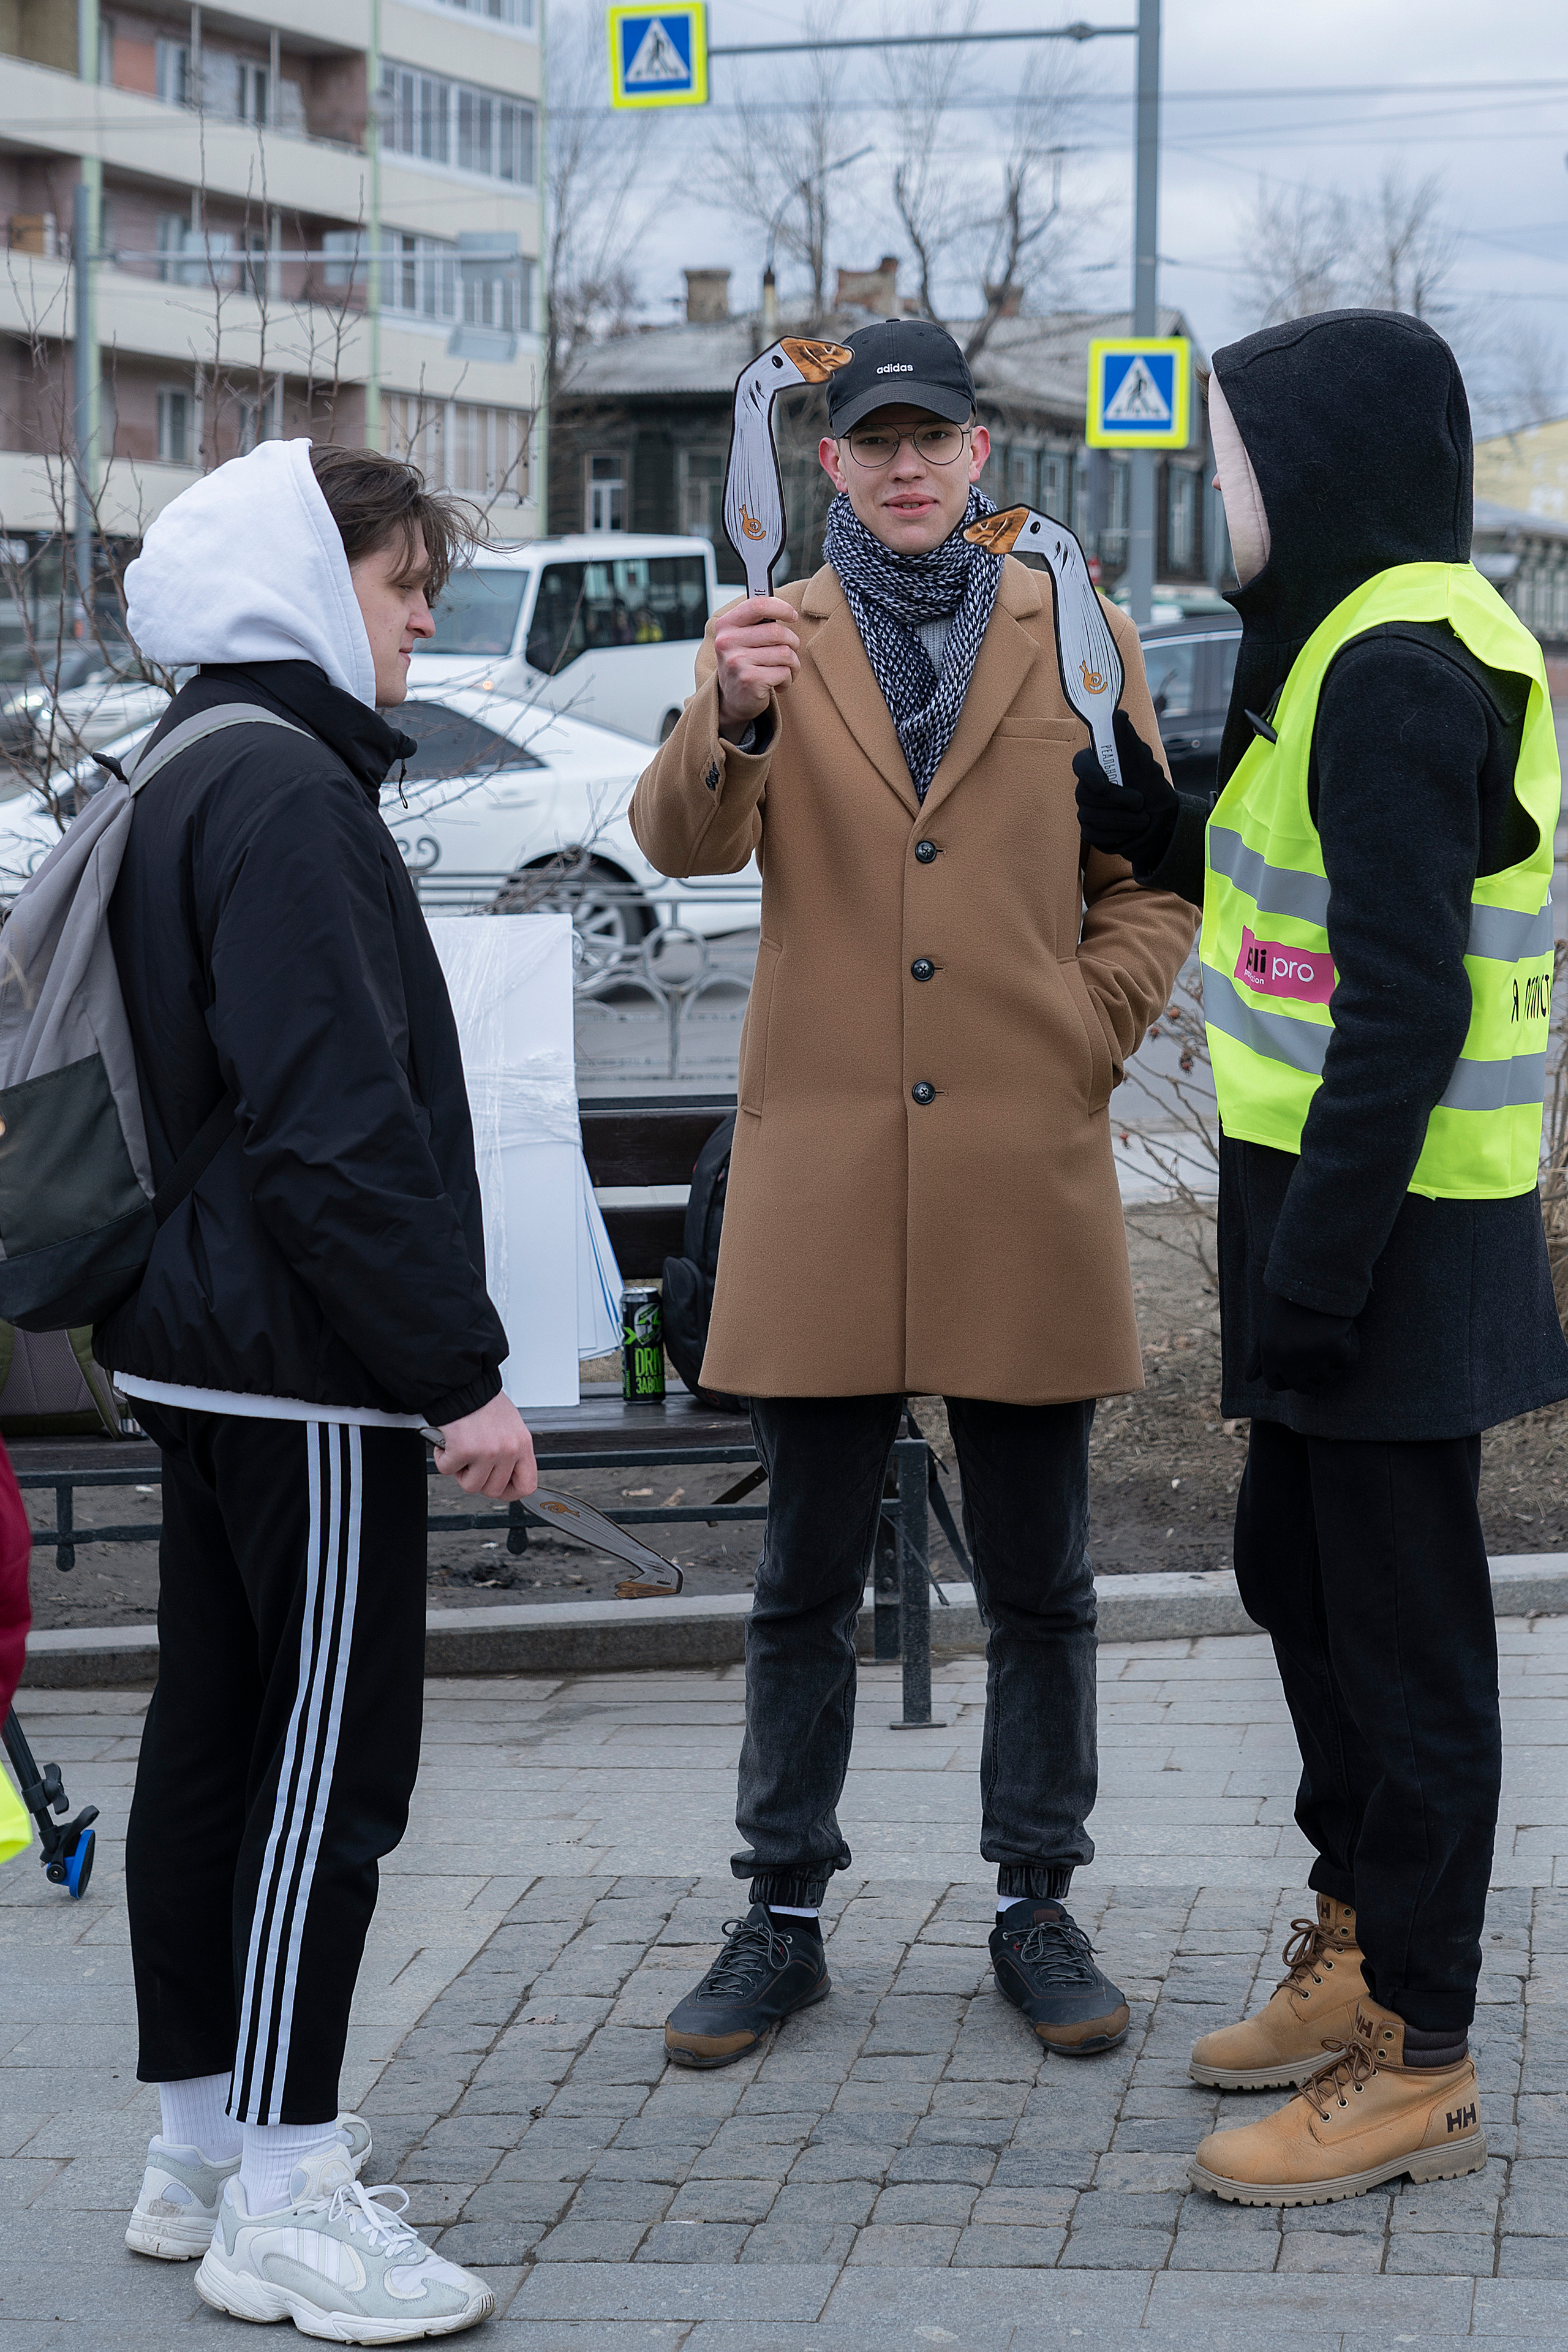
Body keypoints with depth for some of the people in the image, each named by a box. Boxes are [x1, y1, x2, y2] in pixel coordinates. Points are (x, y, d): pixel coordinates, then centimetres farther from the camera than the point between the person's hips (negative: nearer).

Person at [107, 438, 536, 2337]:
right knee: (331, 1757, -5)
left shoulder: (176, 783, 16)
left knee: (213, 1737, 14)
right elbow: (341, 1121, -22)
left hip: (195, 1351, 10)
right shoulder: (288, 792, -16)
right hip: (305, 1367, -10)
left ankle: (201, 2148, 22)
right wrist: (459, 1363, -20)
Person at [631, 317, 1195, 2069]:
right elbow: (680, 844, -11)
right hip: (822, 1176, 0)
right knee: (804, 1581, 7)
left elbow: (1150, 887, 11)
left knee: (1038, 1583, 8)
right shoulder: (768, 644, 6)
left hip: (1024, 1176, 1)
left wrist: (1083, 1045, -3)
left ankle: (1037, 1909, 21)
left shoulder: (1081, 642, 8)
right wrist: (731, 726, -31)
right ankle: (783, 1919, 18)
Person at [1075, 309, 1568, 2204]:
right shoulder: (1355, 643, 14)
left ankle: (1415, 2063, 8)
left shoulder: (1403, 666, -19)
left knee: (1400, 1621, -2)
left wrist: (1317, 1269, -24)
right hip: (1323, 1204, 10)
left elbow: (1405, 1002, -24)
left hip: (1390, 1226, -10)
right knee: (1295, 1565, 21)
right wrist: (1116, 813, 19)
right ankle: (1361, 1944, 36)